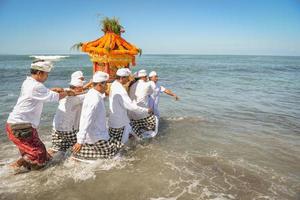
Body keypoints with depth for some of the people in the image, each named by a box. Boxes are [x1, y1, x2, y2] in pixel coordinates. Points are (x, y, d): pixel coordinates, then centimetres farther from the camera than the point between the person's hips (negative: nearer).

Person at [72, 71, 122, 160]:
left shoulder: (92, 93, 2)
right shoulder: (95, 100, -26)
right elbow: (86, 121, -28)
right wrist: (80, 141, -28)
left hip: (97, 132, 9)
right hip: (96, 137, -9)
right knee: (114, 151, 1)